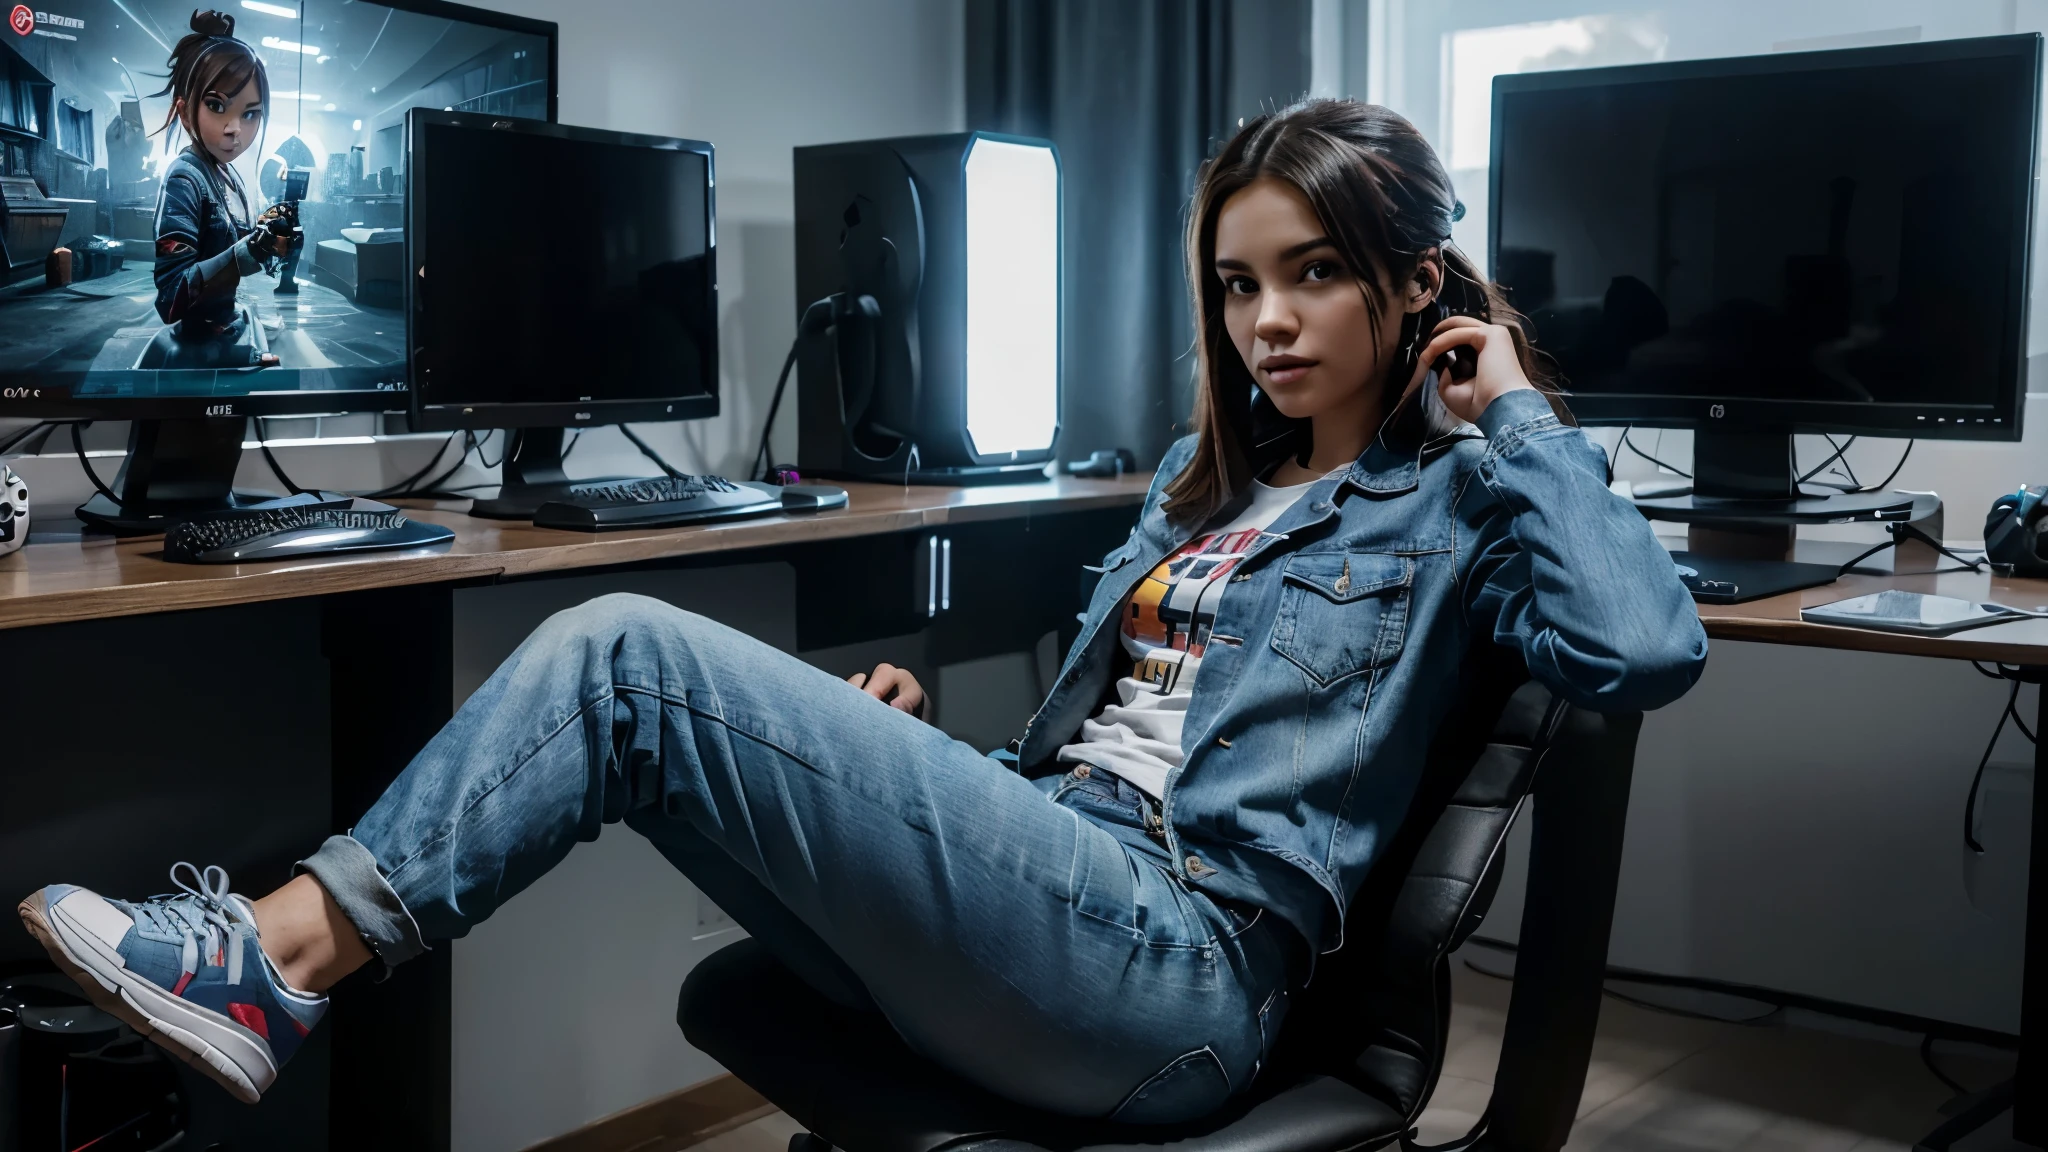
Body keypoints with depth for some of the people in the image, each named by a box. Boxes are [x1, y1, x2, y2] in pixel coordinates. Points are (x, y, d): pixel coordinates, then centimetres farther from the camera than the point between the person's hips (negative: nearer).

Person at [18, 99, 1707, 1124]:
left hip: (1172, 969, -7)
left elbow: (1648, 649, -16)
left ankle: (287, 958, -10)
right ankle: (289, 947, -9)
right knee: (626, 679, -8)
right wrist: (918, 755, 11)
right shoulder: (1208, 479, 24)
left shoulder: (1453, 500, 4)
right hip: (1053, 893, 8)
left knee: (626, 654, -18)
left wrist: (1519, 415, -6)